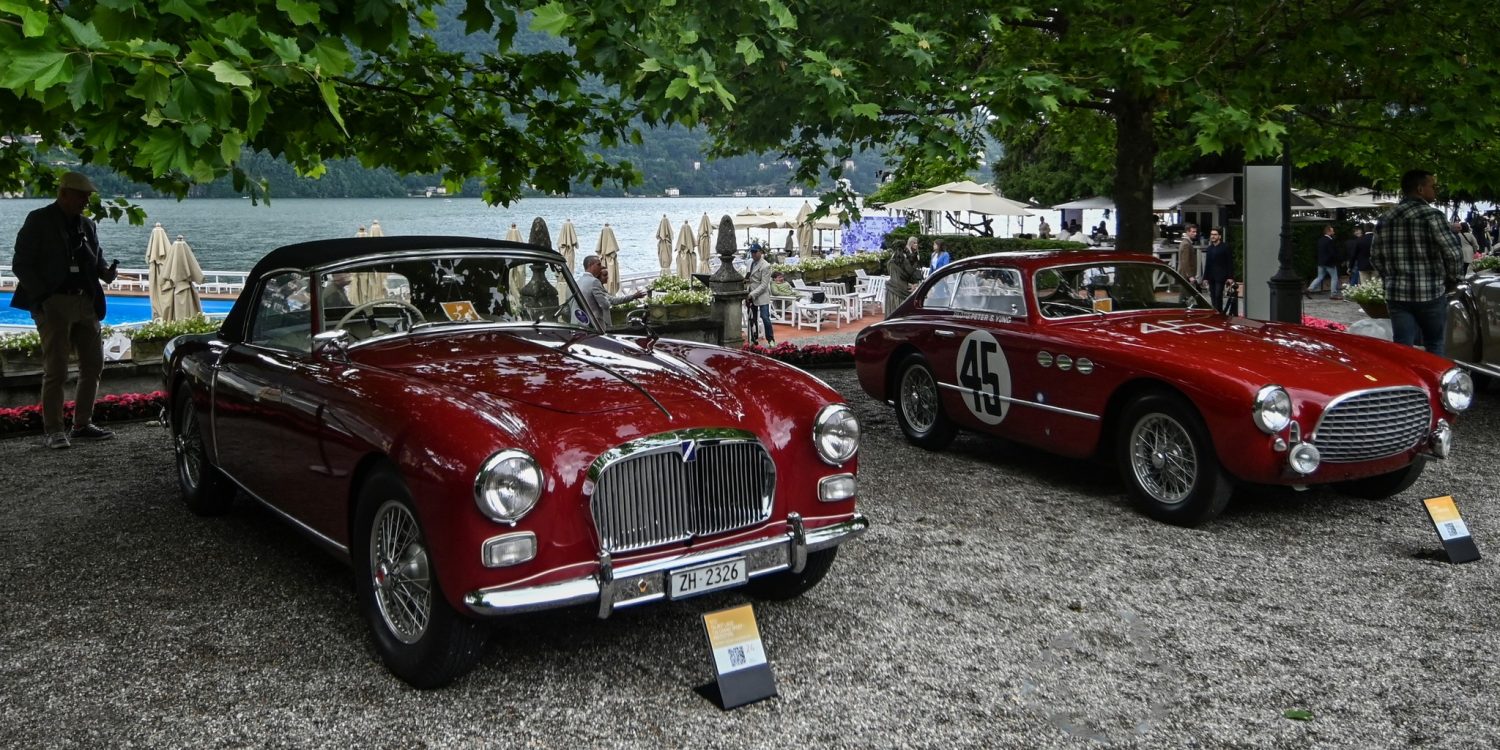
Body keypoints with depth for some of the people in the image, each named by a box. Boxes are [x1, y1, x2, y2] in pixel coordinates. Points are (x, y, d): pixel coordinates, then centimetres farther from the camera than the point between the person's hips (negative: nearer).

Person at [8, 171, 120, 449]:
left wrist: (105, 272, -1)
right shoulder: (39, 221, -1)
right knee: (56, 370, -5)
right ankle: (54, 431, 2)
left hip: (85, 302, 6)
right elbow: (21, 264, -3)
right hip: (53, 304, -6)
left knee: (94, 364, 7)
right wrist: (42, 296, -12)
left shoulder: (87, 224, 15)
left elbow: (96, 258, 23)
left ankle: (82, 424, 18)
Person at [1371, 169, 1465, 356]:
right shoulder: (1431, 215, -10)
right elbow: (1454, 252, -14)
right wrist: (1452, 280, 1)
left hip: (1396, 296, 4)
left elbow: (1375, 256, 13)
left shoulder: (1385, 219, 7)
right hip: (1431, 294, -4)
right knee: (1434, 346, 12)